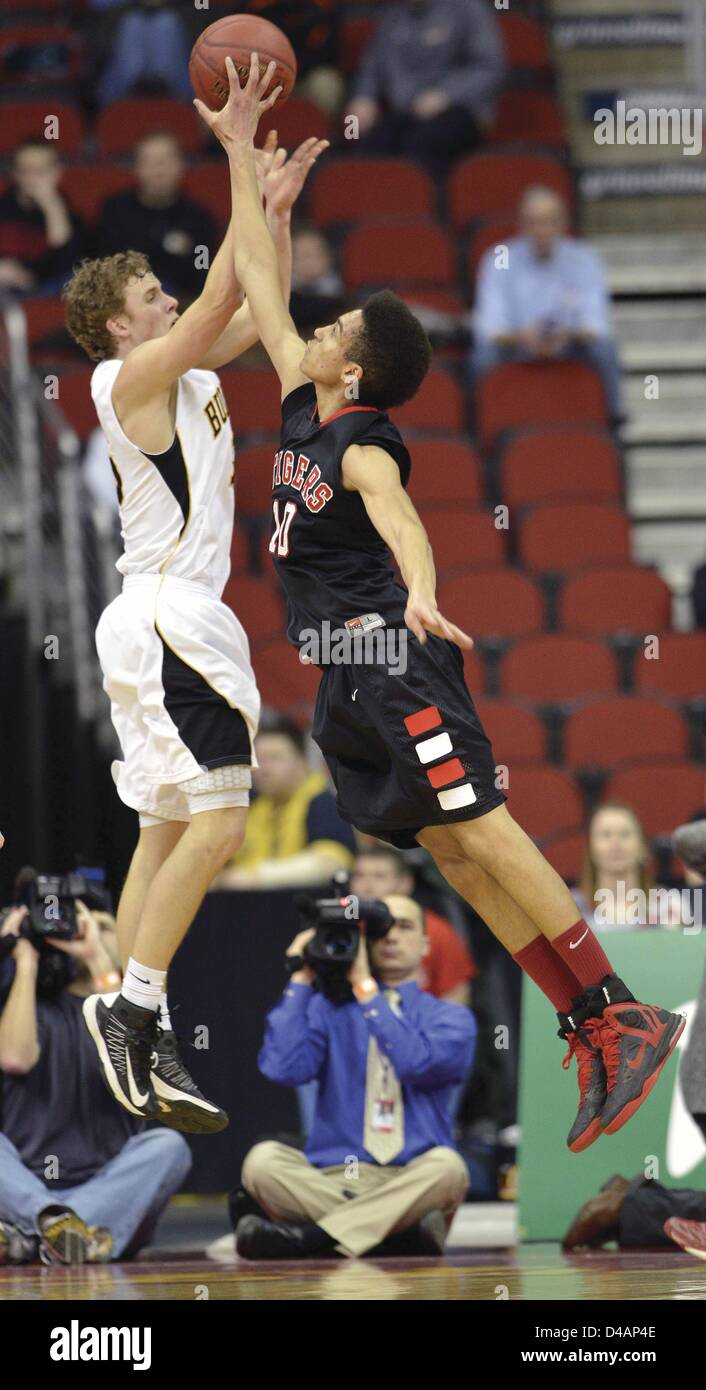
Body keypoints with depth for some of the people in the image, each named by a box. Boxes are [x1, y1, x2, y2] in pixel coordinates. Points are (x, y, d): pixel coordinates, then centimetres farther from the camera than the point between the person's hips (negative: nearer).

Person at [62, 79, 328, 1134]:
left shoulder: (187, 375, 17)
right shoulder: (129, 378, -8)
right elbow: (219, 306, -16)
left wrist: (279, 210, 15)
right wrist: (247, 195, -14)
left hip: (166, 621, 10)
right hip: (167, 614, -10)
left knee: (169, 831, 7)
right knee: (215, 824, -17)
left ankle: (139, 1046, 6)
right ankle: (134, 1005, -17)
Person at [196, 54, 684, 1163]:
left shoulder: (362, 444, -11)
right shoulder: (301, 405, 12)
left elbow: (399, 519, -33)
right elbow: (259, 279, 20)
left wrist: (421, 596, -53)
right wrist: (239, 154, 21)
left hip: (393, 656, -8)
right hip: (343, 672, 8)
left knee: (476, 829, -15)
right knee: (448, 847, 2)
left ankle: (622, 1016, -17)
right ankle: (587, 1033, -2)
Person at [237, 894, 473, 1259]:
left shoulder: (450, 1018, 11)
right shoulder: (328, 1009, 15)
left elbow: (418, 1063, -12)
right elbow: (285, 1068, -5)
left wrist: (364, 987, -8)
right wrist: (301, 981, 1)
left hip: (410, 1182, -1)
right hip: (331, 1180, 1)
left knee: (446, 1166, -35)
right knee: (263, 1160, -28)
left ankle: (313, 1235, -34)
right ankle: (404, 1231, -33)